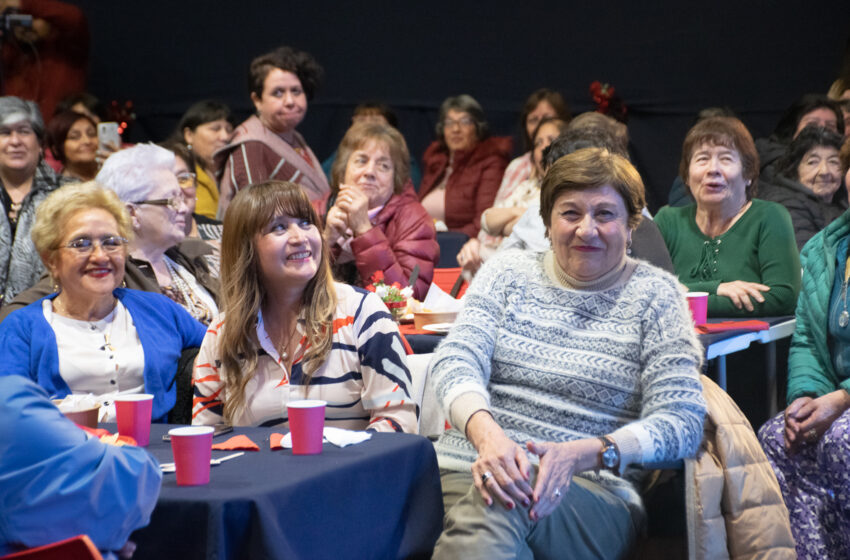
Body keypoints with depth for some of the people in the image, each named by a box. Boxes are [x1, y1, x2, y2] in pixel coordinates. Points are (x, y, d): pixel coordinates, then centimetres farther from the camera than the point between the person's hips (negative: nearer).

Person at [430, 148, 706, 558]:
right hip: (470, 469, 2)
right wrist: (486, 432, -24)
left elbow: (681, 421, -3)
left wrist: (579, 455, -21)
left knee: (497, 506, -35)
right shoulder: (507, 273, 14)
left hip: (593, 490, -2)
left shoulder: (654, 295, 7)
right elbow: (456, 359, 0)